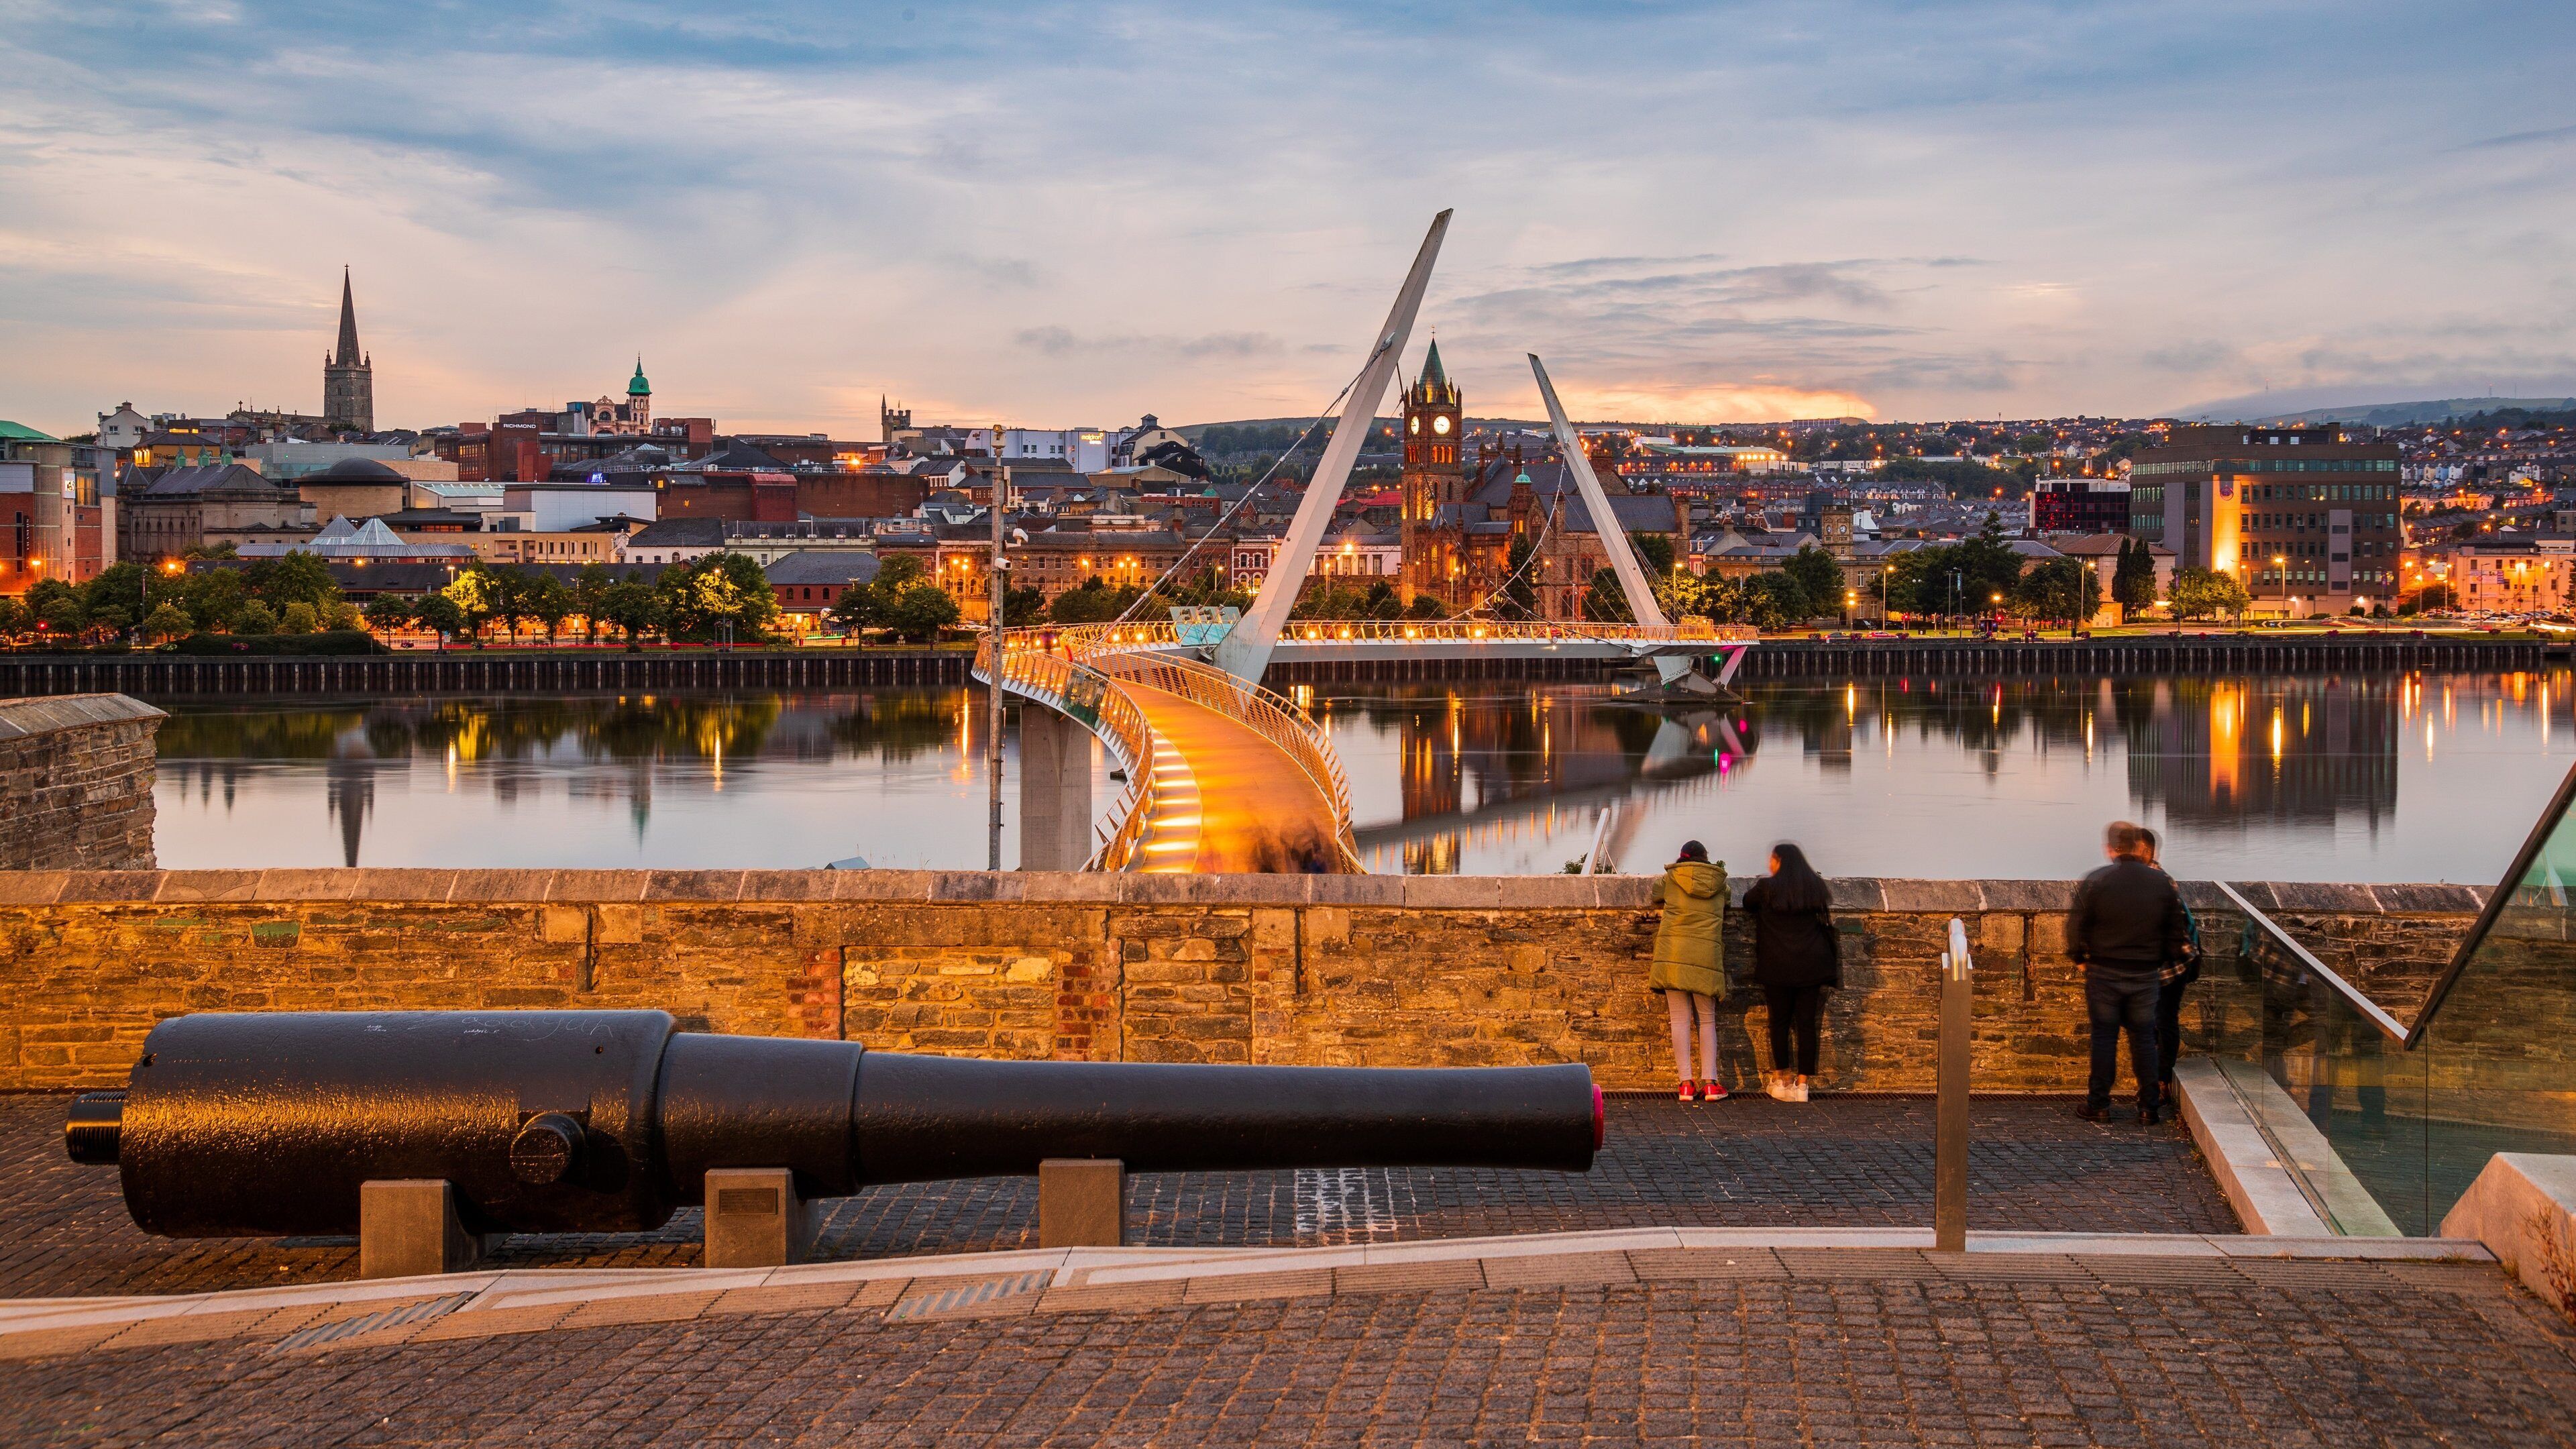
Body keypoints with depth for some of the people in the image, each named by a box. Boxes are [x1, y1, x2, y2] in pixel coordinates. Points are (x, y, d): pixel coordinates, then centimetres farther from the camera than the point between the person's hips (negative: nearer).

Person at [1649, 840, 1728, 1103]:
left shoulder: (1671, 879, 7)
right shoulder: (1718, 882, 11)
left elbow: (1655, 895, 24)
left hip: (1673, 950, -1)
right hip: (1707, 955, 1)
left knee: (1680, 1019, 0)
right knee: (1708, 1020, 9)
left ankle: (1686, 1082, -6)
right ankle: (1710, 1082, 0)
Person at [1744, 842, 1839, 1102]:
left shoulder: (1767, 887, -4)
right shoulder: (1816, 887, 7)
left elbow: (1748, 904, 12)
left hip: (1778, 967, -3)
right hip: (1811, 967, 3)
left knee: (1780, 1022, 7)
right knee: (1807, 1023, 2)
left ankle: (1781, 1080, 11)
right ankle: (1802, 1084, 1)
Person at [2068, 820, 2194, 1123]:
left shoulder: (2095, 882, -10)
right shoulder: (2162, 883, -1)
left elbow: (2076, 927, -8)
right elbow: (2175, 931, 5)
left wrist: (2080, 959, 8)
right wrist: (2166, 959, 19)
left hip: (2104, 973, -2)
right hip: (2147, 973, 2)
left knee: (2104, 1036, 5)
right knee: (2144, 1038, 10)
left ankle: (2098, 1104, 8)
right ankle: (2149, 1106, 13)